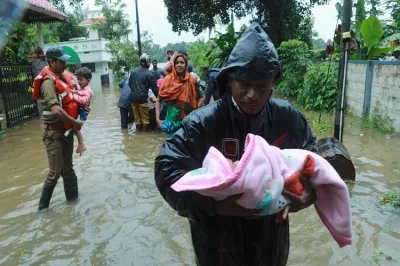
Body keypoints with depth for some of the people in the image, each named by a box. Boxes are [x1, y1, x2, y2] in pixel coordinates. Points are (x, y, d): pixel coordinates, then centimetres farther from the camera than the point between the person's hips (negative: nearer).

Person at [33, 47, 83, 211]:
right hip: (54, 133, -8)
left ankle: (72, 198, 30)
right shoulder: (48, 82, -20)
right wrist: (74, 122, -20)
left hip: (66, 130, 8)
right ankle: (43, 205, 18)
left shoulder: (64, 77, 6)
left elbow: (70, 98, 25)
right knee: (55, 172, 0)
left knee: (67, 167, 17)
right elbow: (56, 110, -31)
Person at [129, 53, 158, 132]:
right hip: (142, 98, -6)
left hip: (133, 98, 6)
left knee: (137, 118, 13)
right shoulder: (148, 74, -9)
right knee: (145, 118, 6)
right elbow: (154, 87, -6)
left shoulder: (133, 71, 6)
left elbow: (130, 83, 13)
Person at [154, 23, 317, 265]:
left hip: (272, 235, 4)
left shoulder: (289, 118, -9)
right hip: (219, 242, -3)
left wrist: (309, 193, -18)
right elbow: (167, 169, -22)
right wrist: (213, 202, -36)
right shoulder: (203, 123, -21)